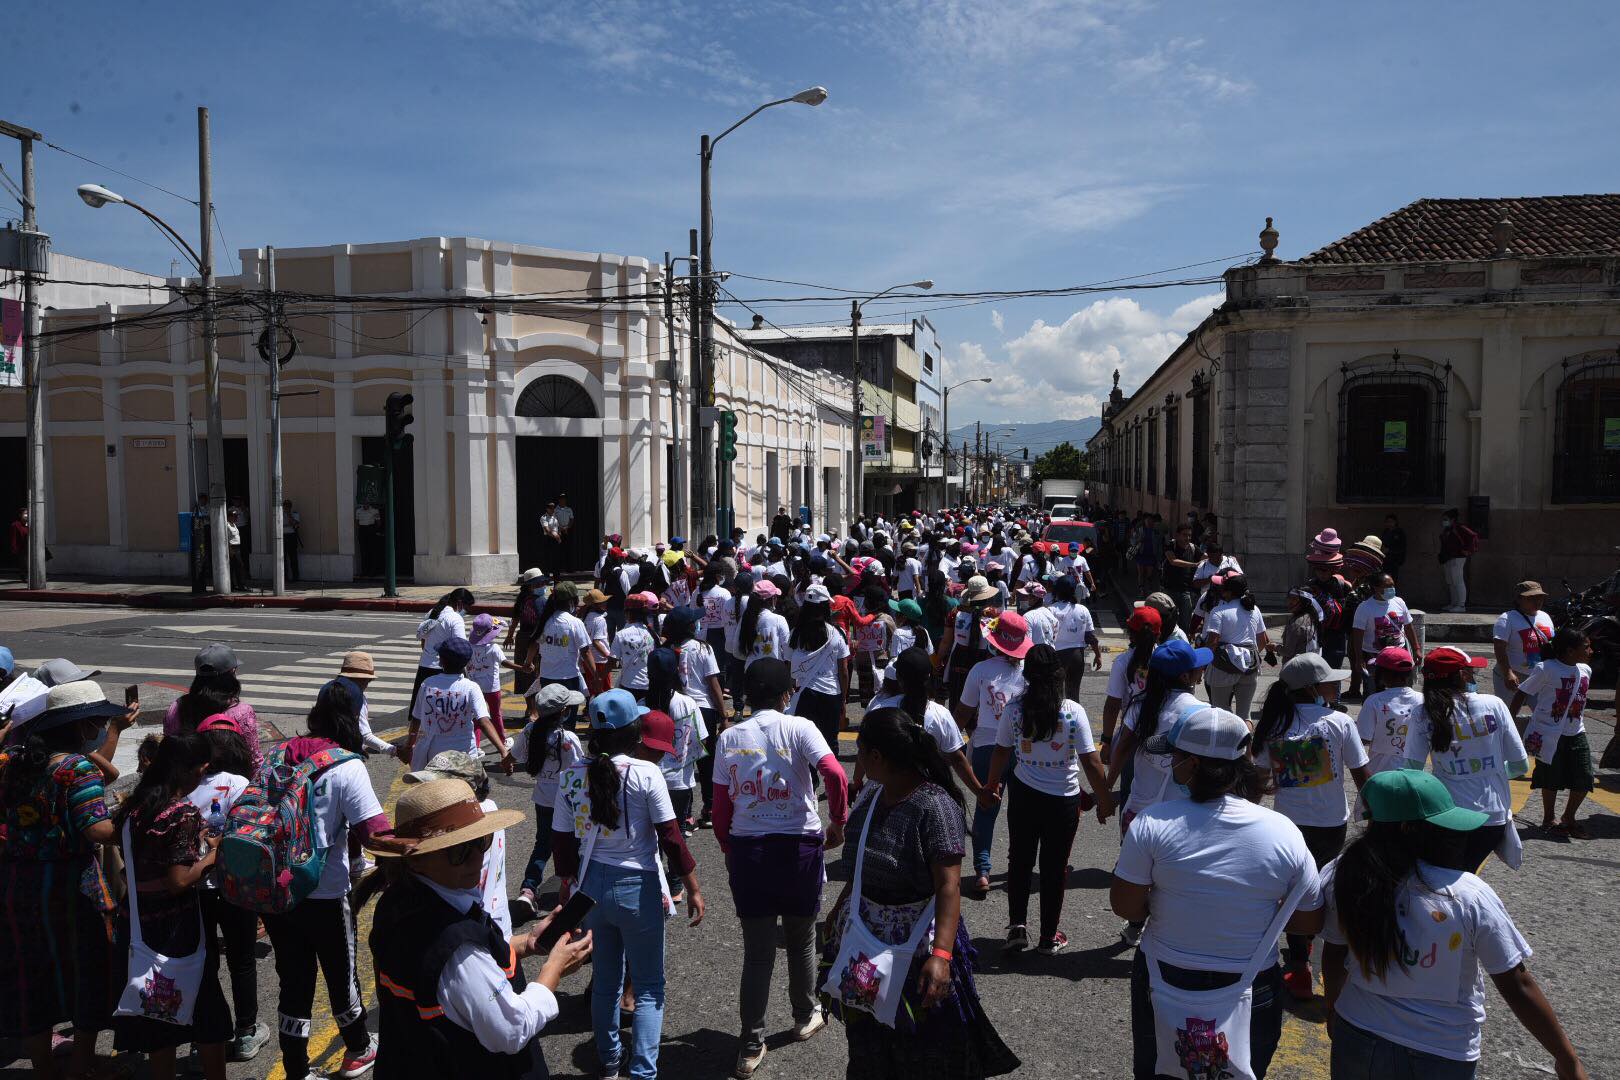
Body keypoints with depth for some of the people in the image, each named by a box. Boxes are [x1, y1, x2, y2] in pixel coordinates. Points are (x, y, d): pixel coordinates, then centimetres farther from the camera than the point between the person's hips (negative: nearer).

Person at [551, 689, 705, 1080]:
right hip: (637, 887, -4)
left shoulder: (571, 776, -4)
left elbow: (561, 839, 4)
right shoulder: (645, 773, -16)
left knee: (605, 979, 22)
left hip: (591, 886, 5)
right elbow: (671, 836, -13)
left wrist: (569, 881, 20)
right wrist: (693, 889, -4)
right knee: (649, 987, 11)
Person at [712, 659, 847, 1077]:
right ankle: (805, 1017, 39)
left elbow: (721, 808, 3)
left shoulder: (729, 738, 2)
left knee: (757, 952, 11)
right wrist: (837, 822, -8)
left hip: (746, 849, 2)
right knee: (801, 940, 20)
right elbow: (834, 773, -23)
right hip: (798, 845, -2)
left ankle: (751, 1046, 15)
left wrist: (729, 851, 16)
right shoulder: (798, 728, -8)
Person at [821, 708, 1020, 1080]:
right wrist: (839, 910, 21)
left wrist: (941, 955, -38)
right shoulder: (872, 794, 0)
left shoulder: (934, 807, -24)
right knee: (867, 1039, 21)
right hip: (864, 936, 7)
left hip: (913, 944, -7)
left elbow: (949, 886, -29)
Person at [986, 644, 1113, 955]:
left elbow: (1001, 752, -1)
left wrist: (992, 785, 16)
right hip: (1064, 800, -1)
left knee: (1020, 860, 20)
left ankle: (1017, 925, 13)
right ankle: (1049, 937, 24)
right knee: (1055, 867, 13)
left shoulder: (1014, 709, -11)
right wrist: (1104, 801, -1)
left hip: (1023, 795, 1)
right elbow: (1091, 762, -13)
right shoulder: (1073, 711, -16)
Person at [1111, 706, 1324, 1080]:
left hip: (1166, 983, -1)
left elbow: (1124, 905, -13)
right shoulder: (1284, 832, -14)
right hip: (1253, 992, 1)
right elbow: (1310, 921, -3)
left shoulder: (1153, 822, -20)